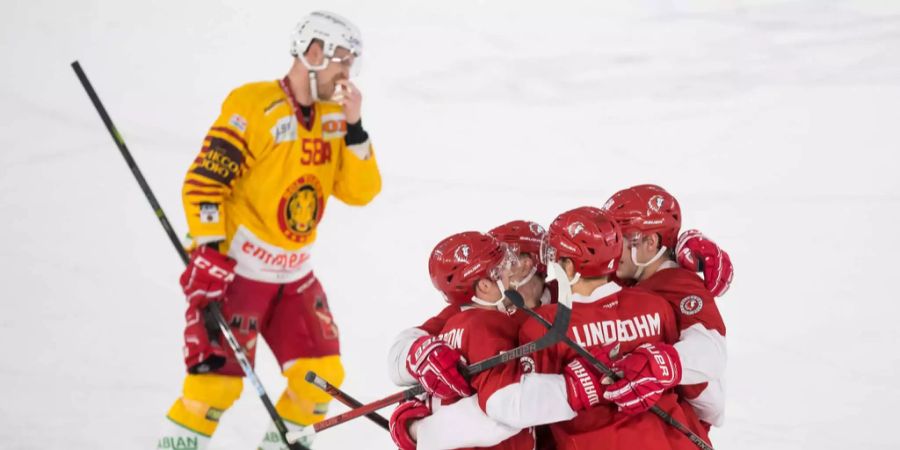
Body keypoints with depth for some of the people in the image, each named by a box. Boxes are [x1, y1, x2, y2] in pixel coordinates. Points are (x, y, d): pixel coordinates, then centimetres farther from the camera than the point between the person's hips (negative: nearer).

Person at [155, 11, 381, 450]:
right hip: (235, 266, -7)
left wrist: (354, 127, -11)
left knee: (322, 374, 3)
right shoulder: (253, 106, -15)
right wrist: (208, 252, -21)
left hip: (294, 273, 7)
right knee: (218, 378, -12)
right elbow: (203, 182, -17)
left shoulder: (334, 117, 6)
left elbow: (361, 191, 0)